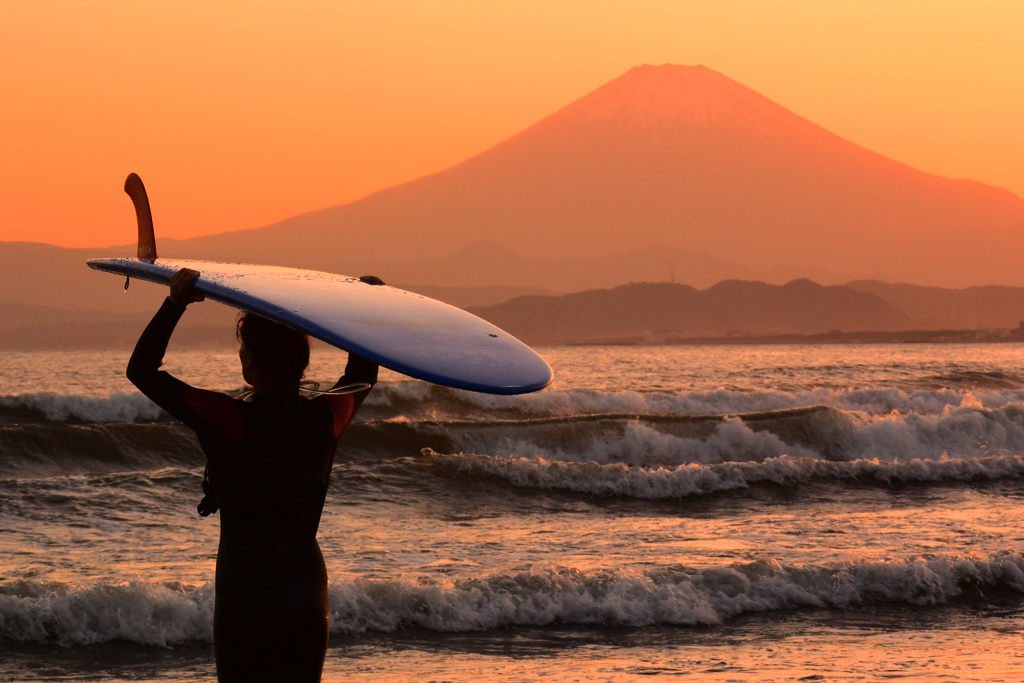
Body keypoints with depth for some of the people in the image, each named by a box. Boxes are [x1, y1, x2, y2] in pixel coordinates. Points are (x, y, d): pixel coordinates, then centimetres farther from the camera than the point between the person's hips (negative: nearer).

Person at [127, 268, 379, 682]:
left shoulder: (231, 421, -14)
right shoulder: (324, 419, 1)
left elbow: (142, 371, -9)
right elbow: (362, 376, 24)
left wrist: (176, 304, -9)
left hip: (247, 593, -5)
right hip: (308, 591, 5)